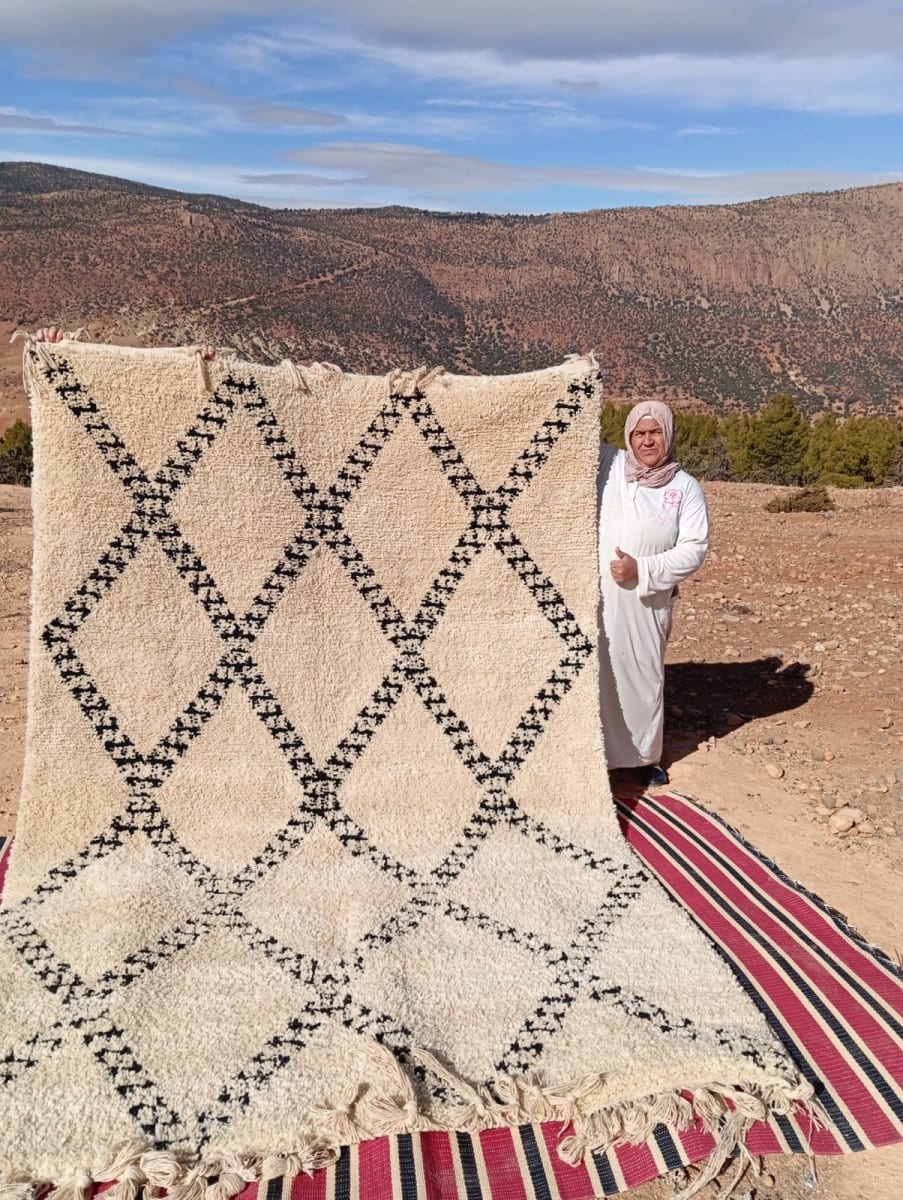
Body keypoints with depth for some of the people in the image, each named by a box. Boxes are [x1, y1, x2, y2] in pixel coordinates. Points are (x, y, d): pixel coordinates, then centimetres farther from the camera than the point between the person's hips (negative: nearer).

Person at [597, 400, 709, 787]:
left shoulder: (686, 488, 0)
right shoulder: (607, 464, 1)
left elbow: (694, 549, -5)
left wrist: (642, 570, -16)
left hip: (644, 604, 0)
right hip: (593, 598, 0)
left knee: (642, 677, 12)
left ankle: (646, 757, 32)